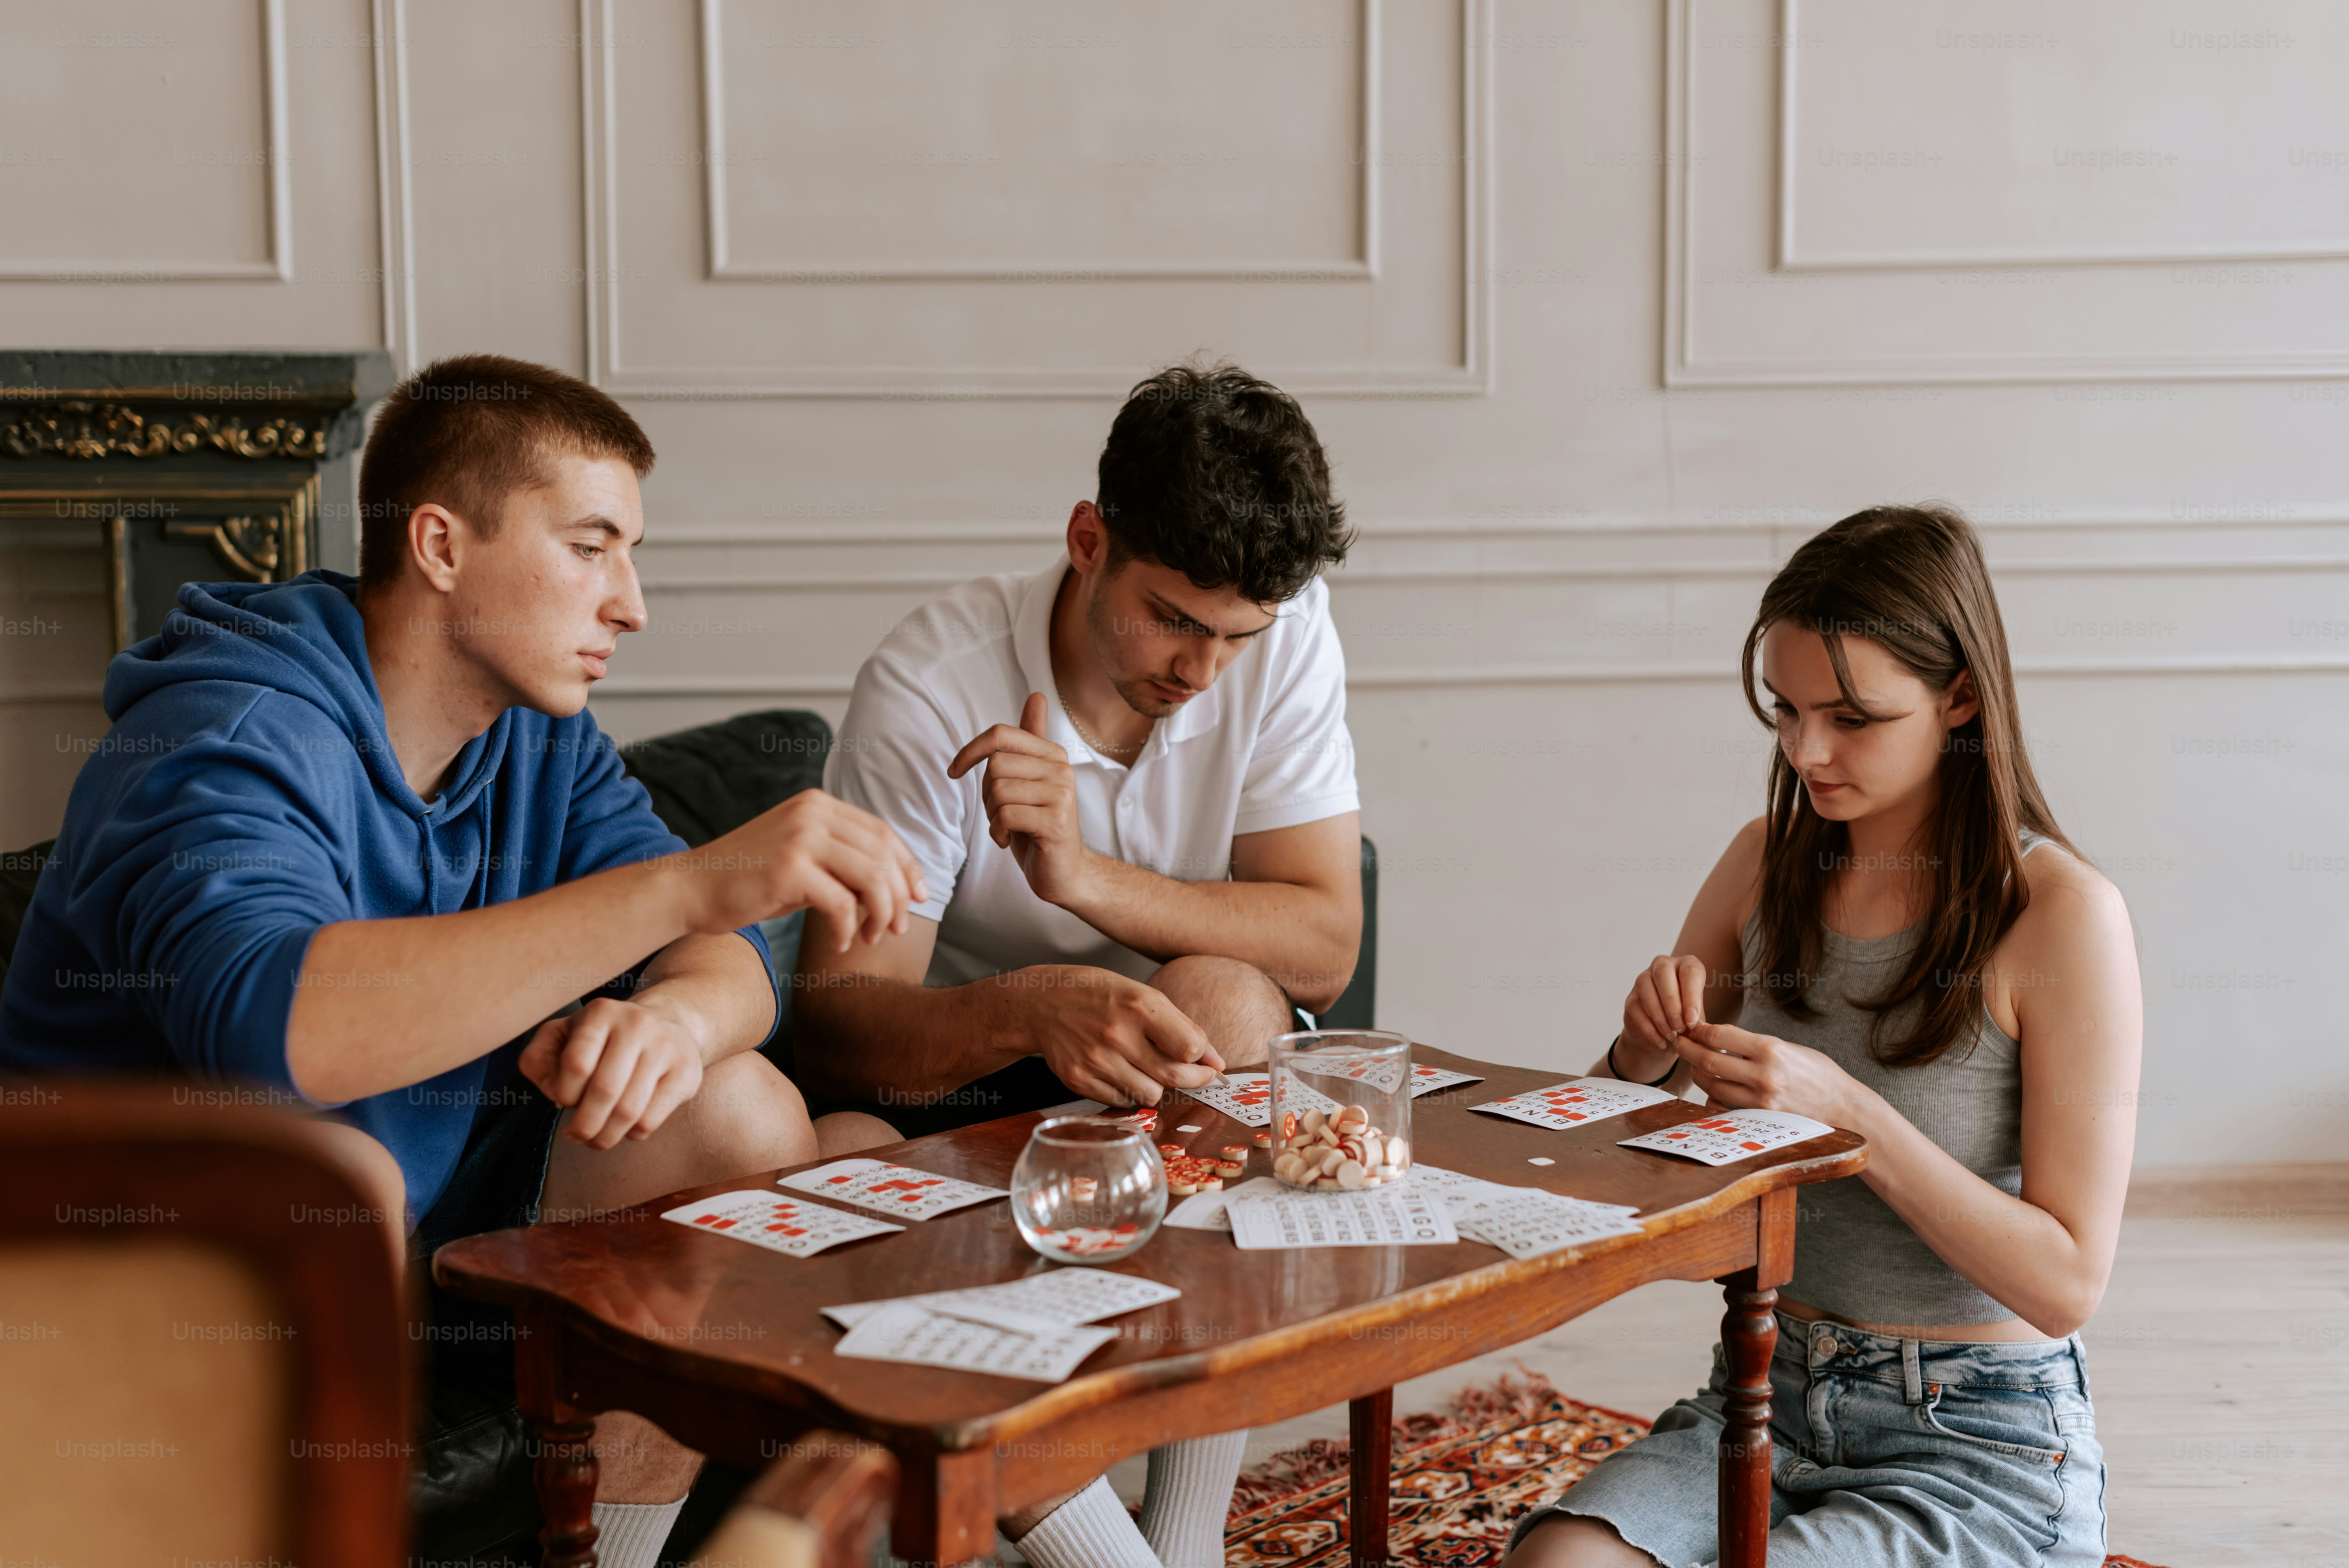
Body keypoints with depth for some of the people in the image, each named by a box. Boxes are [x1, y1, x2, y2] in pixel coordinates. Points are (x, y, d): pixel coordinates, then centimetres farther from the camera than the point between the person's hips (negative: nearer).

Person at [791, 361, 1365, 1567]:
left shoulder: (1284, 633, -12)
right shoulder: (931, 688, -20)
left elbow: (1323, 946, -16)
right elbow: (832, 1022, -25)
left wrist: (1084, 874, -32)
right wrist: (1035, 1007, -46)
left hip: (1179, 1097, 2)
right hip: (951, 1085, -2)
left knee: (1220, 999, -31)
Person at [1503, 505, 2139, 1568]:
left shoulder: (2063, 913, -12)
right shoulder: (1768, 863, 4)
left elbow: (2066, 1282, -15)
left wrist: (1847, 1111, -25)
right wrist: (1648, 1049, -9)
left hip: (1979, 1447, -4)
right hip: (1763, 1401, 4)